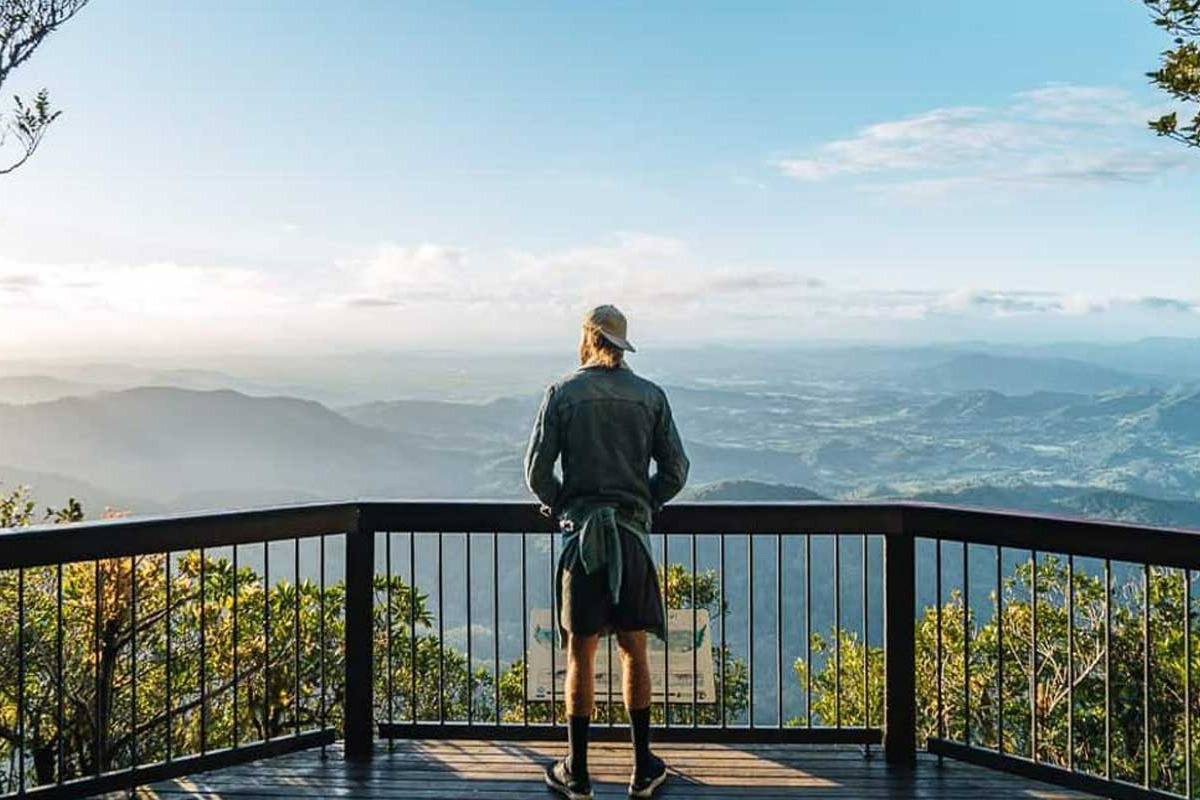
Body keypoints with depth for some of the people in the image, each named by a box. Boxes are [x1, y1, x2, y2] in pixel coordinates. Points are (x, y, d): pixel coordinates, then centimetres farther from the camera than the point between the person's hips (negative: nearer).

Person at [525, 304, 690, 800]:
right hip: (633, 536, 2)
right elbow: (675, 470, 3)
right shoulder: (650, 396, 5)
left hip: (581, 534, -2)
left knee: (581, 656, 5)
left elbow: (537, 469, -4)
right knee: (634, 652, 12)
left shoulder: (564, 393, -1)